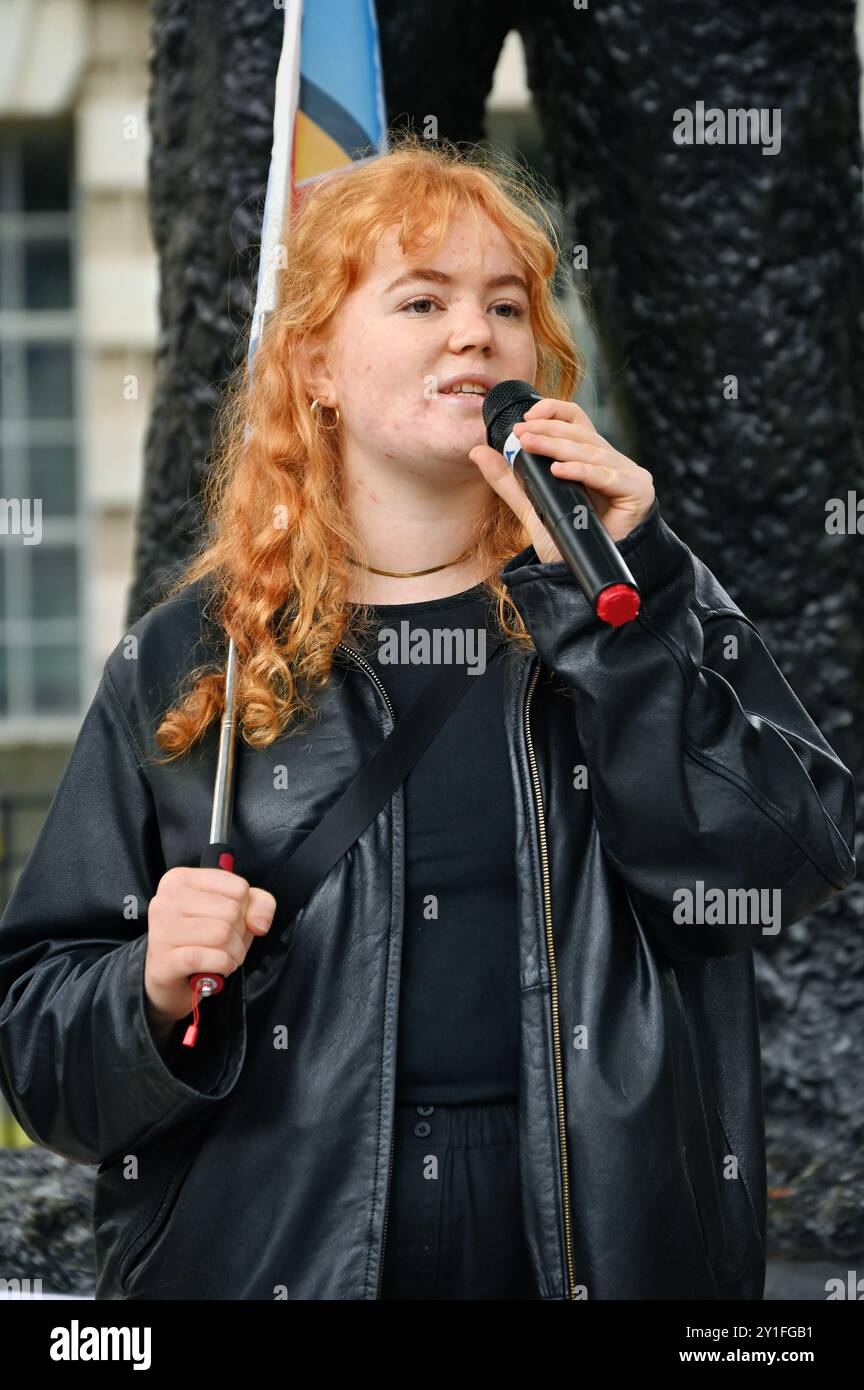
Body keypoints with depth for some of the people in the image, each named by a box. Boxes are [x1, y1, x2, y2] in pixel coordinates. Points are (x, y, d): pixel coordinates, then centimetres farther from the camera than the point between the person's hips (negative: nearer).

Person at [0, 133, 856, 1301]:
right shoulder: (186, 660, 2)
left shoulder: (652, 603, 5)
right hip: (277, 1250, 0)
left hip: (611, 1243, 1)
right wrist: (155, 993, -16)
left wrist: (610, 604, -13)